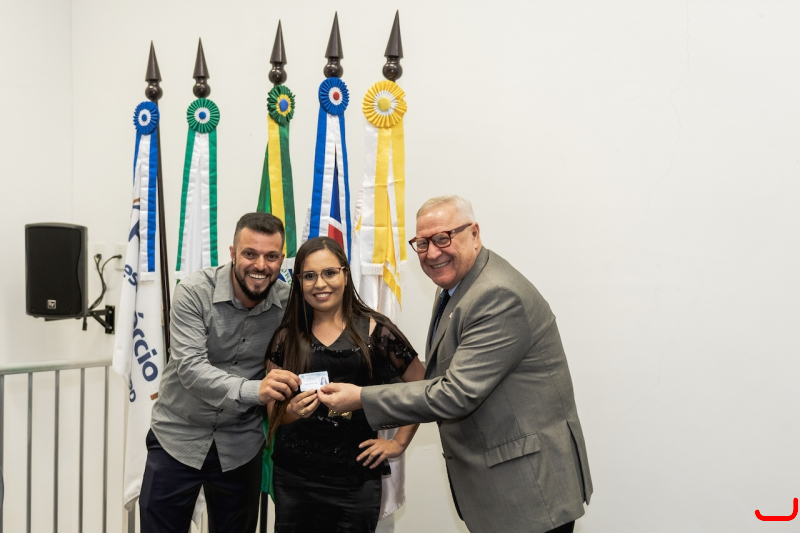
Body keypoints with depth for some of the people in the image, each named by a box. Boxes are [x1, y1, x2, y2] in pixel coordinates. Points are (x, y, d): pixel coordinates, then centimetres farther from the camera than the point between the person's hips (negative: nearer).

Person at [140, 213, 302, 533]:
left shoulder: (288, 302, -10)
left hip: (241, 445, 2)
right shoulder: (194, 292, -17)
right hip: (178, 436, -2)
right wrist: (252, 389, -41)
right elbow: (190, 368, -27)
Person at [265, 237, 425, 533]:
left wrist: (399, 442, 0)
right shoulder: (286, 337, 0)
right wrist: (292, 410, -17)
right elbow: (273, 411, 4)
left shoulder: (376, 331, -7)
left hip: (355, 481, -2)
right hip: (292, 478, 2)